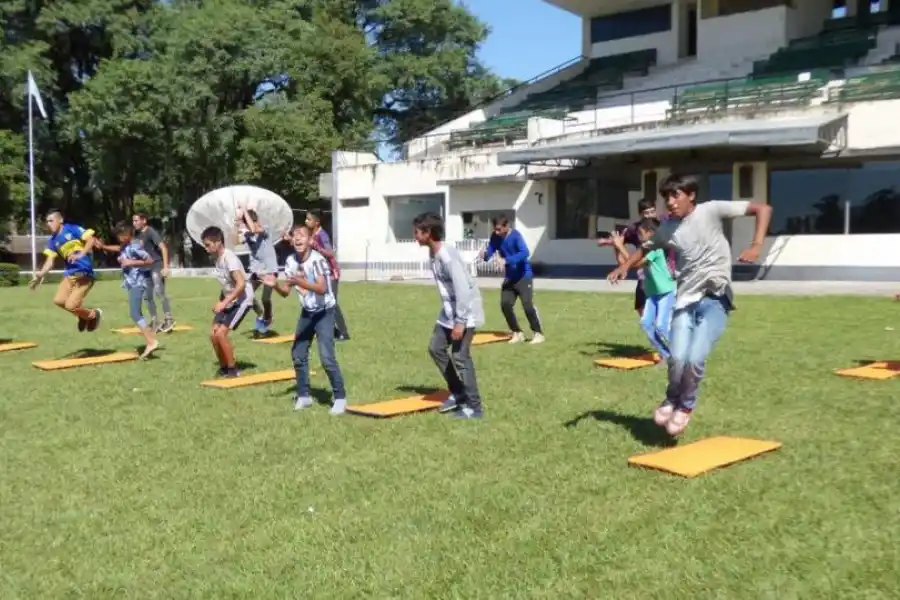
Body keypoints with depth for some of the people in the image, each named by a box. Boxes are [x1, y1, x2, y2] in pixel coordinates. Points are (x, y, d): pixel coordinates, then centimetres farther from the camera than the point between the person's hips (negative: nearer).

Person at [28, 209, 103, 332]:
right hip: (70, 273, 8)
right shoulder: (53, 240, 11)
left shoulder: (72, 229, -8)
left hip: (84, 273, -8)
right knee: (58, 300, 1)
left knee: (70, 306, -13)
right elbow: (50, 260, 8)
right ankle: (83, 315, 25)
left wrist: (81, 254, -28)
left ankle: (93, 315, 15)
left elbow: (91, 239, -15)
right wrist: (41, 274, -8)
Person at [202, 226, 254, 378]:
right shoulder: (217, 258, 5)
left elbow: (241, 284, -29)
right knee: (213, 334, 2)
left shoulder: (229, 257, -22)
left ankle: (233, 369, -2)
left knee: (221, 333, -16)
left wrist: (223, 303, -29)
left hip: (242, 300, -9)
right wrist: (220, 302, 12)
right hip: (229, 300, 9)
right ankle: (223, 368, 18)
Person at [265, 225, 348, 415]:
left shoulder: (317, 260, -24)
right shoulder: (291, 261, -4)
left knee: (327, 357, -16)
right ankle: (303, 395, 27)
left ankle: (340, 398, -2)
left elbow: (322, 288, -37)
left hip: (324, 313, -7)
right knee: (298, 354, 11)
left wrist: (299, 281, -48)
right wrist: (275, 285, -18)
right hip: (306, 313, 7)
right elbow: (286, 292, 2)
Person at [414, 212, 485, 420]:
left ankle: (474, 406, 2)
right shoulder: (433, 254, 6)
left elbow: (463, 289, -26)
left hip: (466, 312, -10)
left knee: (460, 356, -8)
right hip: (449, 312, 10)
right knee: (436, 348, 10)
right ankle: (458, 393, 22)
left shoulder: (448, 255, -23)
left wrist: (460, 322, -26)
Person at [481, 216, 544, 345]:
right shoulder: (495, 237, -3)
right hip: (509, 277, 6)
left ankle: (538, 333, 5)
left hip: (523, 276, -6)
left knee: (528, 305, -10)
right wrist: (484, 254, -31)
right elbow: (489, 252, -6)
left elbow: (525, 252, -35)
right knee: (505, 304, -2)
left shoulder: (515, 235, -21)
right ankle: (517, 333, 13)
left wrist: (507, 260, -44)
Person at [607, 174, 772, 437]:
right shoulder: (667, 228, 6)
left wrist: (756, 246, -18)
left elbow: (763, 208, -6)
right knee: (677, 358, -13)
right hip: (685, 300, 3)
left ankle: (685, 406, 10)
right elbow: (645, 248, 26)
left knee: (695, 359, -18)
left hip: (715, 298, -3)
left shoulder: (712, 210, -6)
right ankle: (671, 401, 19)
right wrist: (625, 266, 7)